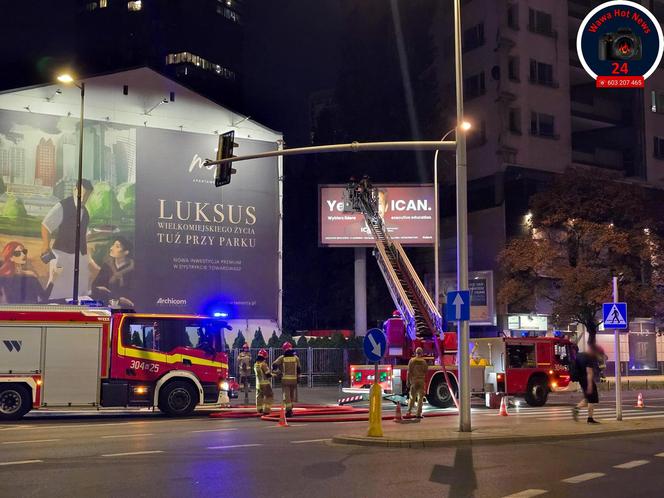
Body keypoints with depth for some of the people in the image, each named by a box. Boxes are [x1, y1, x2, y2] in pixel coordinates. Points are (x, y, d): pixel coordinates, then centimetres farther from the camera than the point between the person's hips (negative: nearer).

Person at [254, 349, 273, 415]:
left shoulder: (255, 365, 5)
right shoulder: (263, 364, -19)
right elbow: (268, 374, -16)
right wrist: (271, 374, 5)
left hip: (258, 383, 7)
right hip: (265, 383, -7)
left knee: (259, 396, 17)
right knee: (269, 396, 2)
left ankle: (259, 409, 26)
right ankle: (266, 410, -4)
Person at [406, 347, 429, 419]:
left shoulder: (412, 361, -2)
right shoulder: (423, 361, -3)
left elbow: (409, 372, -4)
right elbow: (426, 370, 1)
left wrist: (408, 380, 0)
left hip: (413, 380, 1)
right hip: (421, 380, -1)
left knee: (412, 396, 10)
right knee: (420, 397, 3)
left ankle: (409, 411, 3)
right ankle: (419, 413, 0)